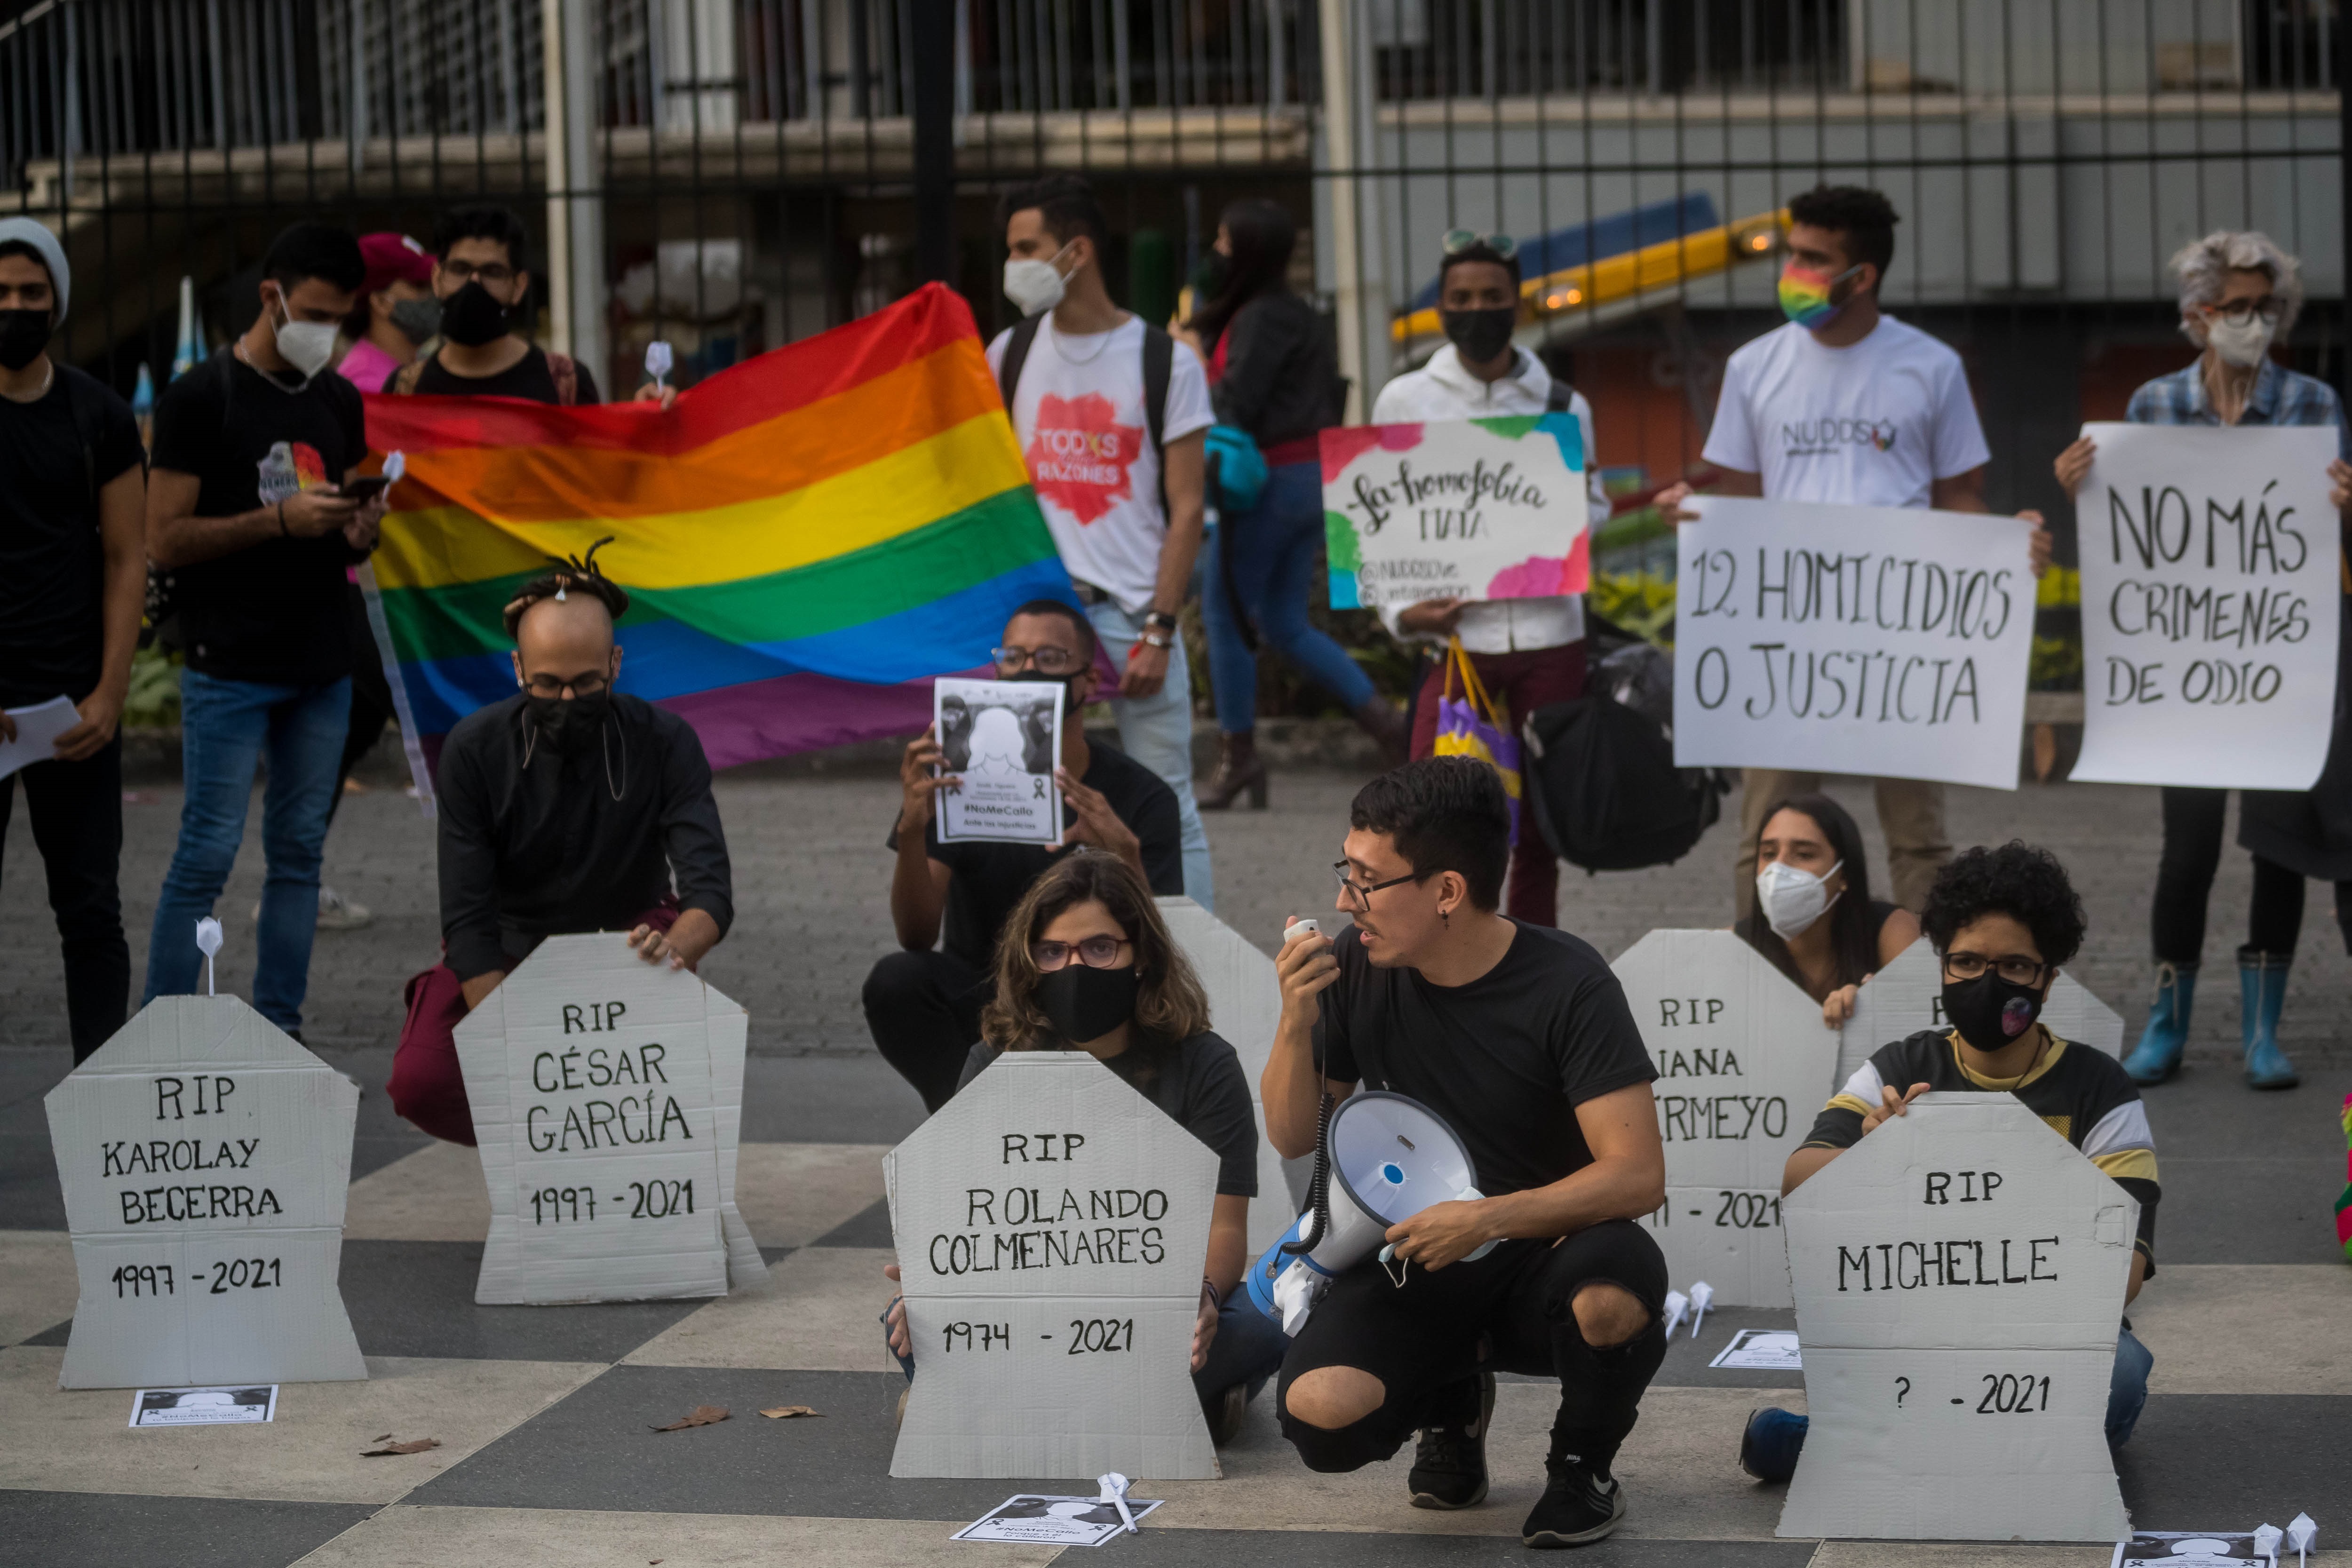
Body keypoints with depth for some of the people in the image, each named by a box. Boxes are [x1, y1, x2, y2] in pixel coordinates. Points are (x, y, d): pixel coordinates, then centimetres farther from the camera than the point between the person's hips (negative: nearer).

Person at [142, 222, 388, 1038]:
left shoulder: (340, 401, 13)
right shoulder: (201, 396, -6)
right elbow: (165, 539, -10)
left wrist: (359, 534, -2)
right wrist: (278, 520, -19)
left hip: (322, 666, 6)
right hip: (230, 669, -6)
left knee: (299, 852, 8)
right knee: (207, 854, -6)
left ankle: (279, 1031, 14)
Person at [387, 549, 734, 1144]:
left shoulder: (664, 742, -17)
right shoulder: (474, 749, -16)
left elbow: (710, 891, -26)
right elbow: (468, 919, -20)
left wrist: (674, 947, -52)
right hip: (506, 953, 0)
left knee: (666, 940, -36)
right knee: (421, 1084, -25)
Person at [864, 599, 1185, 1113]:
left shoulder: (1141, 796, -6)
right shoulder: (958, 777, -4)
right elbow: (917, 936, -14)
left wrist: (1123, 854, -36)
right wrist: (912, 830, -33)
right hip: (976, 1007, 0)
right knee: (896, 980, -30)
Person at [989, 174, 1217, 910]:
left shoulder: (1165, 361, -1)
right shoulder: (1012, 352, 9)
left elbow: (1186, 509, -2)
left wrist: (1158, 629, -10)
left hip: (1133, 613, -3)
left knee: (1166, 805, -1)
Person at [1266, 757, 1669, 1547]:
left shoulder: (1566, 985, -16)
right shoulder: (1355, 968, -6)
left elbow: (1638, 1175, -21)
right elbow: (1292, 1137, 3)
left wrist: (1486, 1218, -29)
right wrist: (1296, 1022, -15)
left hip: (1541, 1252, -2)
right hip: (1412, 1266, 3)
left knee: (1612, 1294, -38)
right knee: (1320, 1413, -27)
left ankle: (1583, 1464, -3)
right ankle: (1452, 1401, 11)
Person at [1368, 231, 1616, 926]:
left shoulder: (1562, 405, 9)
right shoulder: (1405, 401, 6)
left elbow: (1595, 516, 14)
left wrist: (1579, 502, -10)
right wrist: (1401, 613, -8)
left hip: (1549, 636, 2)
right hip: (1452, 636, -1)